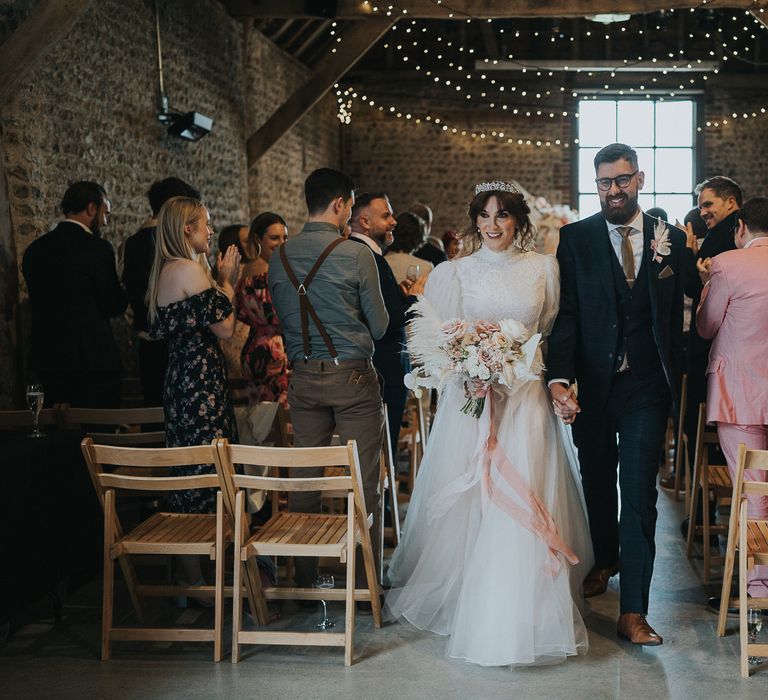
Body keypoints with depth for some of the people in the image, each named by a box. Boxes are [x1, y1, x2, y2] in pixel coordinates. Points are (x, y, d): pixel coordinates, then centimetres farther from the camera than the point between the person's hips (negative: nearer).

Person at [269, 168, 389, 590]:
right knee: (362, 480, 4)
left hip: (303, 377, 5)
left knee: (306, 478, 11)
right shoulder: (356, 254, -10)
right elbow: (379, 325, -3)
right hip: (352, 375, -4)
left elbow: (283, 318, 12)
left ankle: (305, 578, 18)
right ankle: (364, 580, 10)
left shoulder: (280, 257, 3)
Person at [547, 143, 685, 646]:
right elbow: (564, 314, -8)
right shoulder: (575, 239, -2)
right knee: (597, 482, 18)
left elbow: (675, 317, 7)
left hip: (646, 386, -1)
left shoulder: (670, 240, 3)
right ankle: (606, 561, 44)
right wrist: (559, 377, -20)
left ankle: (633, 611, -2)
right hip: (591, 383, 1)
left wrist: (674, 384, 8)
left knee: (639, 494, -5)